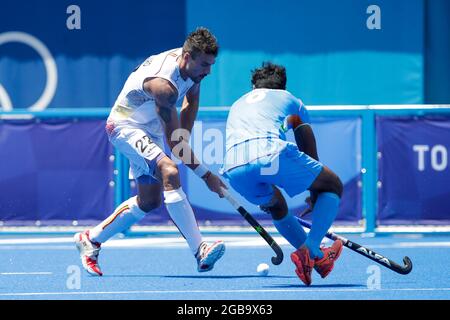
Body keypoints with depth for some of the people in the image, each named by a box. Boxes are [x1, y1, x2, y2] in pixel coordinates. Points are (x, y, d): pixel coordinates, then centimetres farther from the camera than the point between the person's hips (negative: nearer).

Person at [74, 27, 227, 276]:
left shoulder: (193, 66, -10)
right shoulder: (163, 85, -35)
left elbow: (191, 100, 12)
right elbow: (173, 142, -31)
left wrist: (183, 139, 4)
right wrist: (206, 175, -30)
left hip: (150, 130, 10)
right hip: (126, 127, -10)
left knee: (150, 201, 12)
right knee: (169, 172, -32)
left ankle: (91, 240, 28)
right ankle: (200, 251, -40)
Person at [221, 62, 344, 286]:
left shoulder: (238, 105, 40)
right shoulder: (289, 100, 30)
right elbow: (310, 155, 33)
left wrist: (264, 198, 61)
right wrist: (314, 197, 46)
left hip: (233, 167, 4)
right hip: (270, 153, -4)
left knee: (277, 206, 34)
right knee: (333, 186, 15)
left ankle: (317, 258, 28)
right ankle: (310, 248, -2)